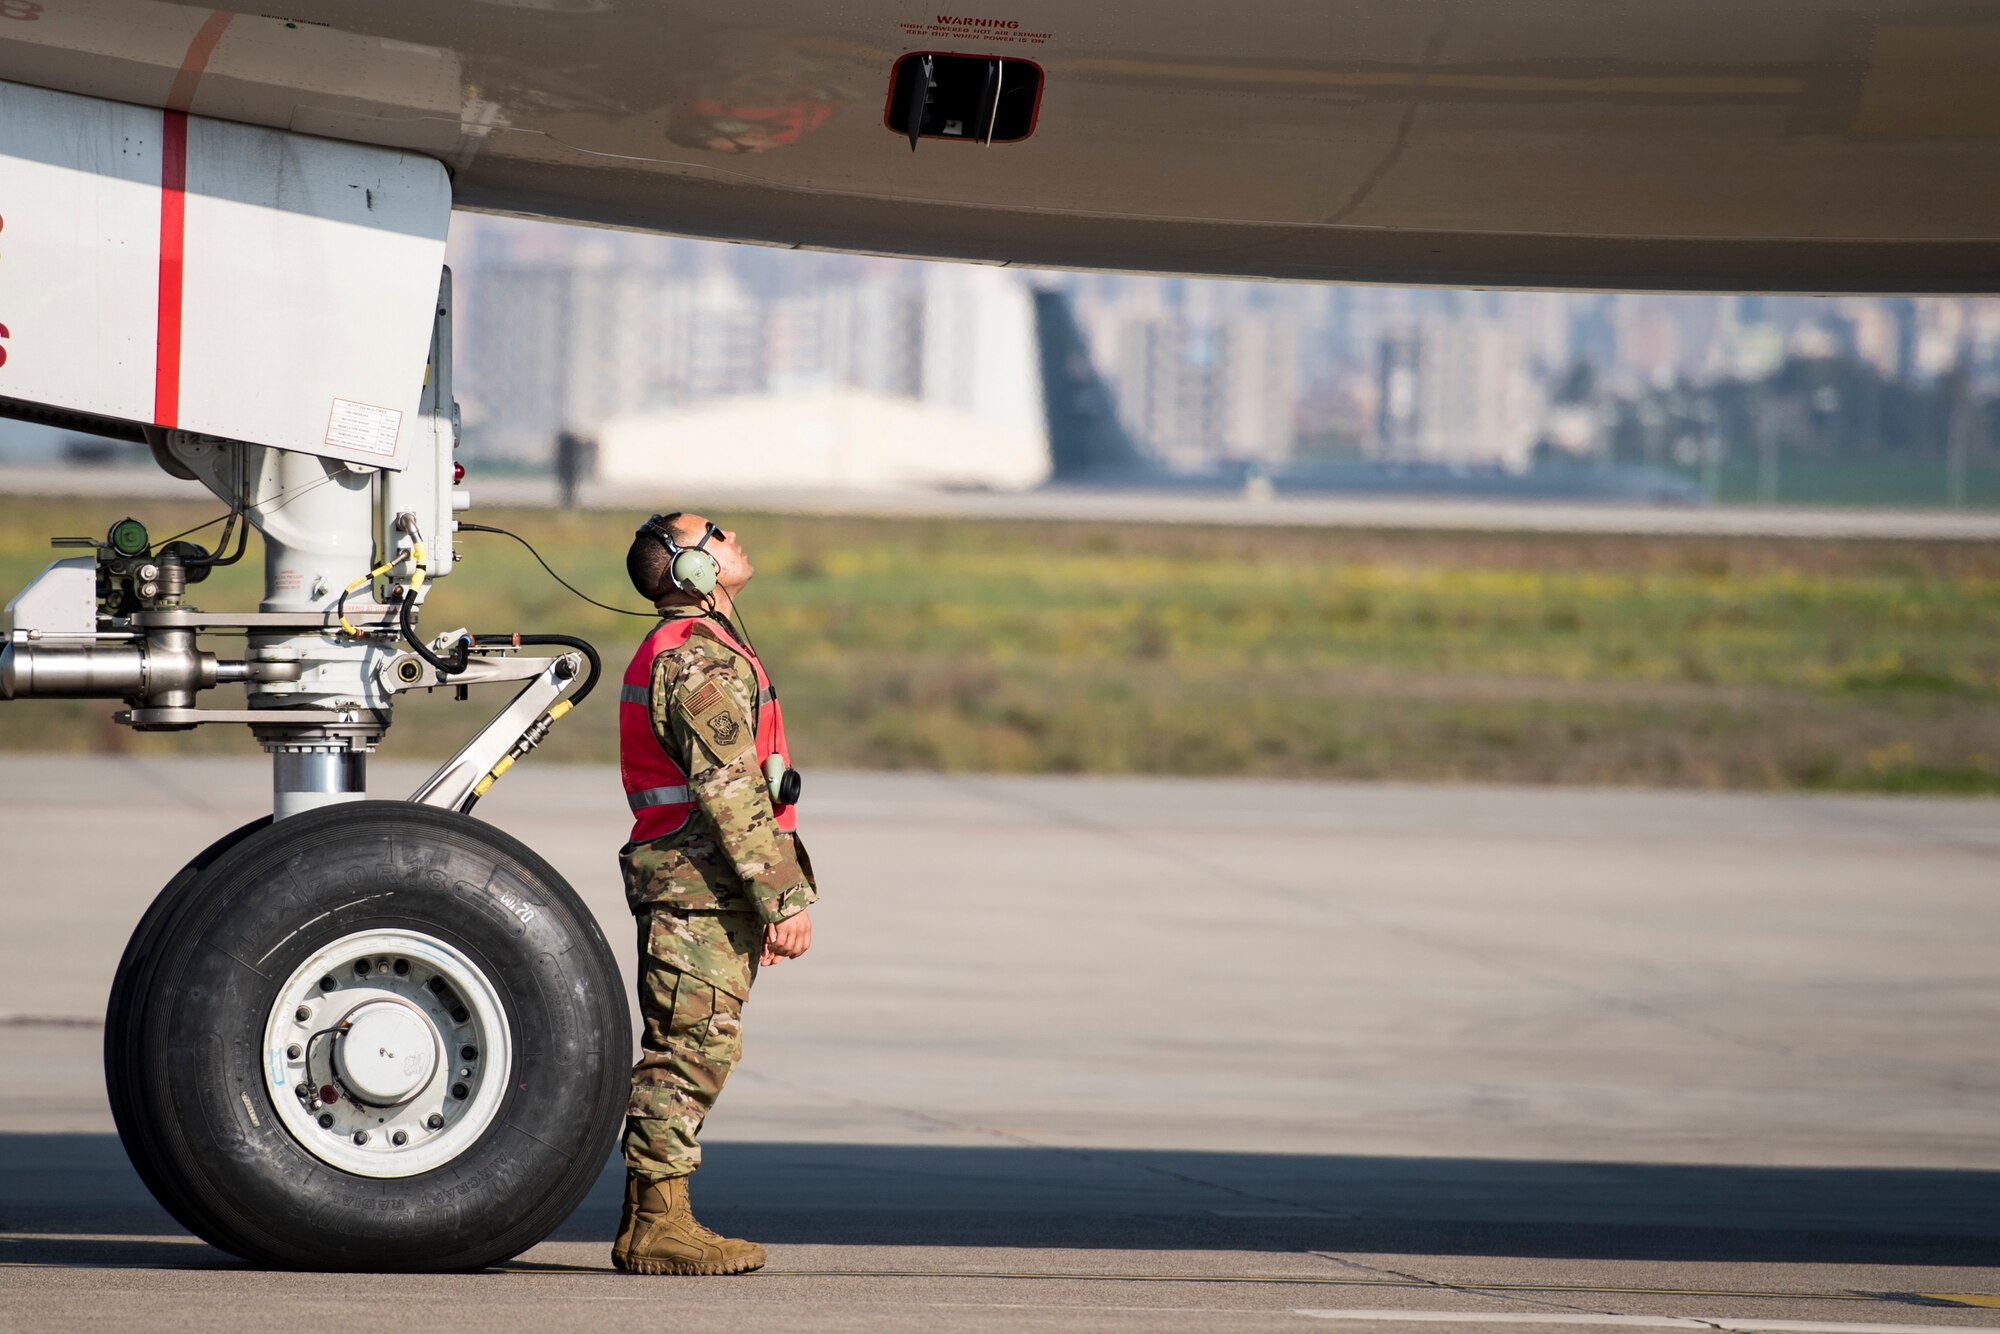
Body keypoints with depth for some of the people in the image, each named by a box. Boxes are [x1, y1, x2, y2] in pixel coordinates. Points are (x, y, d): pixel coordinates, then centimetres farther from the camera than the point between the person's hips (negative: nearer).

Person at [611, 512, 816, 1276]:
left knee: (685, 1052, 12)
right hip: (701, 885, -11)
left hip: (700, 890, 11)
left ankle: (651, 1220, 14)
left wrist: (773, 897, 26)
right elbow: (730, 791, -20)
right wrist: (786, 897, -20)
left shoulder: (683, 650, 21)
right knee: (689, 1049, -9)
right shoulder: (701, 660, -14)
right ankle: (657, 1226, -9)